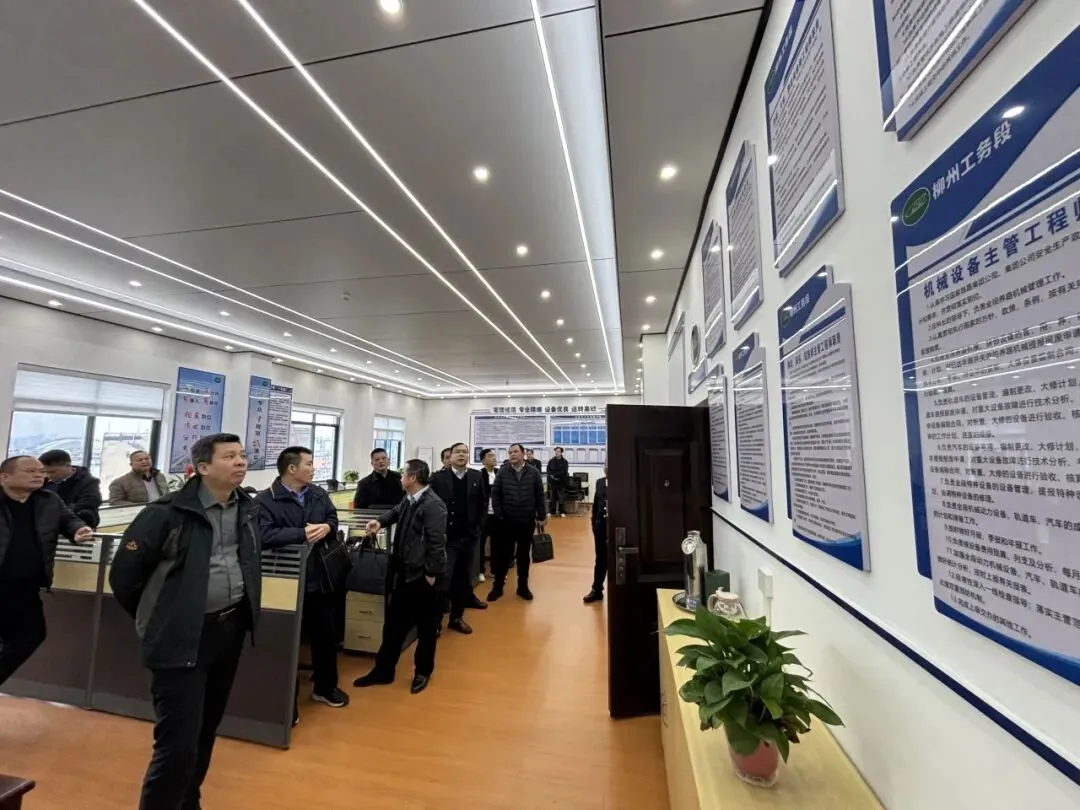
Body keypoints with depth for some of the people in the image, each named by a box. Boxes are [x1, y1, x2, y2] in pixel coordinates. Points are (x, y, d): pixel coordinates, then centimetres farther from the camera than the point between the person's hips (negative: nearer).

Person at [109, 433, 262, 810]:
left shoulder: (248, 509, 2)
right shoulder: (168, 512, -16)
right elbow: (123, 575, -6)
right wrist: (158, 620, 2)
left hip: (230, 630, 6)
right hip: (182, 640, -6)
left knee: (205, 732, 21)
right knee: (178, 743, -2)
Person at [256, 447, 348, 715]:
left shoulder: (319, 494, 3)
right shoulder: (265, 500, -15)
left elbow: (333, 519, 11)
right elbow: (265, 536, -26)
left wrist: (327, 527, -12)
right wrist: (304, 534, -25)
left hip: (318, 578, 6)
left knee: (326, 634, 18)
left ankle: (325, 687, 40)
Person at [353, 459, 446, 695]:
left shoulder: (433, 505, -23)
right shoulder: (408, 500, 5)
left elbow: (437, 542, -23)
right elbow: (397, 512, 28)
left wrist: (431, 573, -19)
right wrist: (380, 521, 9)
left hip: (423, 575, -8)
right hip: (405, 573, 8)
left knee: (426, 627, 12)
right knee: (394, 623, 19)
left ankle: (423, 672, 32)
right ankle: (383, 670, 35)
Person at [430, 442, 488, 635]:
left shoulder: (477, 476, 2)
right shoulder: (438, 477, -6)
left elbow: (483, 502, 7)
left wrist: (479, 527, 2)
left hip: (470, 535, 3)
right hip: (447, 536, -3)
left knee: (463, 576, 15)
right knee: (443, 578, -4)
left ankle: (457, 616, 31)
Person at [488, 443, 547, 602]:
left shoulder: (533, 473, -2)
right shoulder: (502, 473, -2)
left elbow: (540, 496, 1)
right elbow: (495, 495, -1)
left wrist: (541, 516, 0)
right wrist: (499, 515, -6)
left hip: (527, 522, 1)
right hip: (506, 521, 0)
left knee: (524, 555, 12)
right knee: (503, 554, 8)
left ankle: (523, 586, 26)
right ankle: (498, 586, 21)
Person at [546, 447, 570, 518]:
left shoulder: (565, 462, -3)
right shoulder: (551, 461, 5)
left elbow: (564, 472, -13)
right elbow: (548, 470, 3)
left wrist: (554, 474, -16)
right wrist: (551, 476, -16)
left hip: (561, 482, -2)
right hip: (552, 481, 2)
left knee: (561, 498, 1)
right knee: (553, 497, 8)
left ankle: (562, 512, 10)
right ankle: (552, 511, 17)